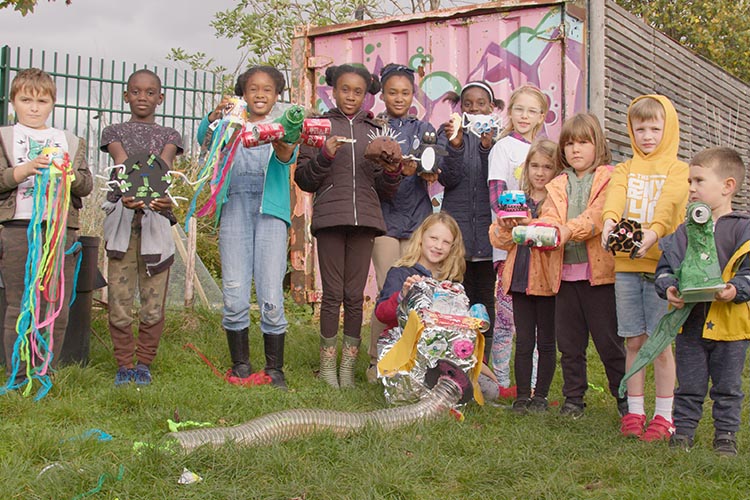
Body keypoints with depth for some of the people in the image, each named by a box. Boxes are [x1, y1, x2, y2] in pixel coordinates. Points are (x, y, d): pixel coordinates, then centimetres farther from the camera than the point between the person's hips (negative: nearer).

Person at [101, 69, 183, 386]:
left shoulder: (169, 136, 15)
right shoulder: (113, 133, 14)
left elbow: (164, 166, -7)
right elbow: (122, 163, -7)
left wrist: (157, 193, -30)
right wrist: (129, 192, -29)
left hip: (156, 219, 0)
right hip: (121, 218, 0)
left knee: (154, 300, -1)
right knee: (119, 299, -2)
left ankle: (144, 363, 13)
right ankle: (124, 364, 11)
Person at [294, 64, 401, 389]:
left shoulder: (374, 131, 16)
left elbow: (384, 190, 15)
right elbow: (304, 179, 4)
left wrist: (391, 172, -6)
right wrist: (325, 155, -12)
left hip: (364, 218, 2)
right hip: (330, 217, -2)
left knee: (355, 296, 2)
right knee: (333, 294, -2)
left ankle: (348, 367, 9)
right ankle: (327, 364, 9)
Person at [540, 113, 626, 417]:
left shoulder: (609, 178, 1)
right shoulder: (558, 185, 17)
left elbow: (601, 215, -14)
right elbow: (549, 216, 4)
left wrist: (570, 229, -30)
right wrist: (545, 227, -20)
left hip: (599, 269, -5)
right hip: (565, 271, 5)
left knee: (609, 339, 1)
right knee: (569, 341, 10)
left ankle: (625, 396, 16)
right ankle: (573, 398, 21)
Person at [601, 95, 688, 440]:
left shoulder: (678, 170, 4)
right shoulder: (625, 169, 14)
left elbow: (669, 204, -16)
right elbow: (615, 195, -7)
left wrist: (654, 232, -35)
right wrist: (609, 220, -29)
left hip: (661, 262, -3)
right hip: (625, 264, 3)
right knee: (633, 342, 8)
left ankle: (664, 415, 12)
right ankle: (634, 411, 19)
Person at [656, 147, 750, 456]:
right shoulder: (684, 230, 6)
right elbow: (665, 265, 6)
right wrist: (668, 288, -13)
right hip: (689, 321, 3)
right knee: (689, 385, 11)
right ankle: (683, 430, 22)